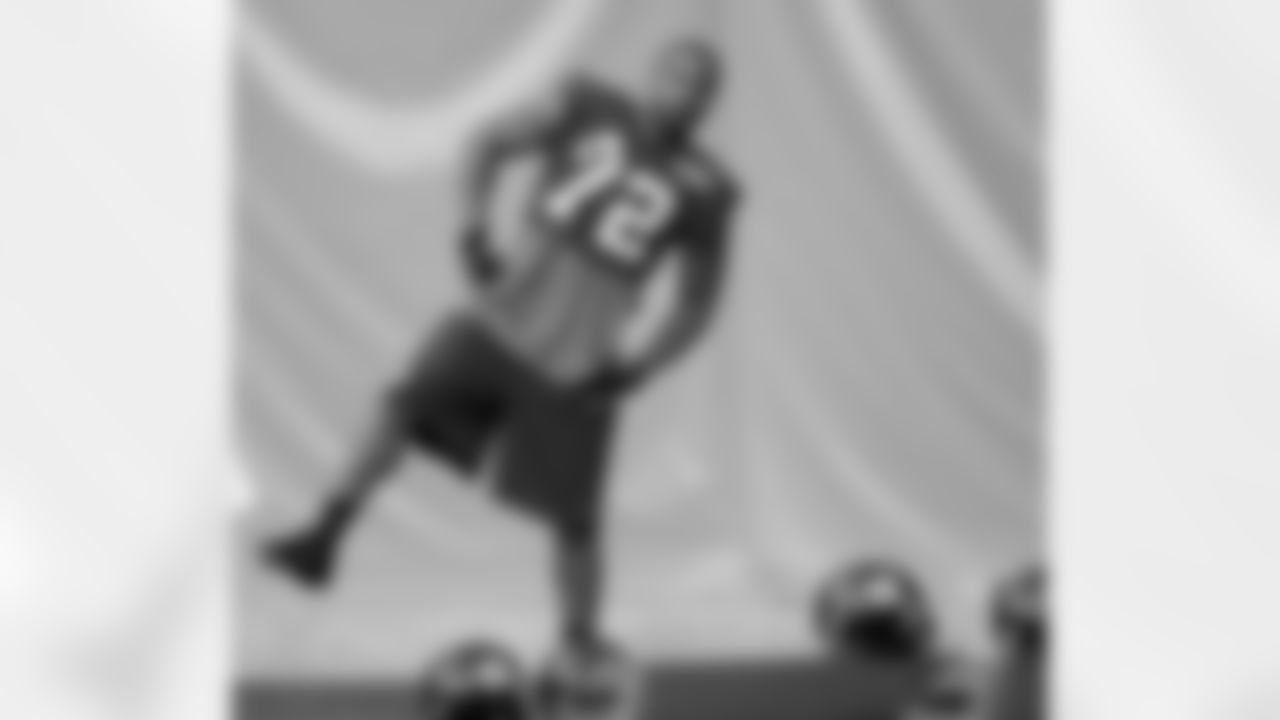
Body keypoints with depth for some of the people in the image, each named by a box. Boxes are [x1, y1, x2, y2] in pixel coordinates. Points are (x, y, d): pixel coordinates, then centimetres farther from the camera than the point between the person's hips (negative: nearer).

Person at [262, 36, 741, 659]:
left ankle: (582, 642, 21)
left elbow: (697, 302, 5)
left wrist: (641, 369, -6)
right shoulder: (588, 111, -5)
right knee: (408, 410, -15)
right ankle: (323, 539, -5)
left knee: (574, 518, 3)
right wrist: (476, 225, -7)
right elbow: (497, 147, 8)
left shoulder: (702, 193, -6)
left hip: (576, 367, -1)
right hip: (504, 317, 1)